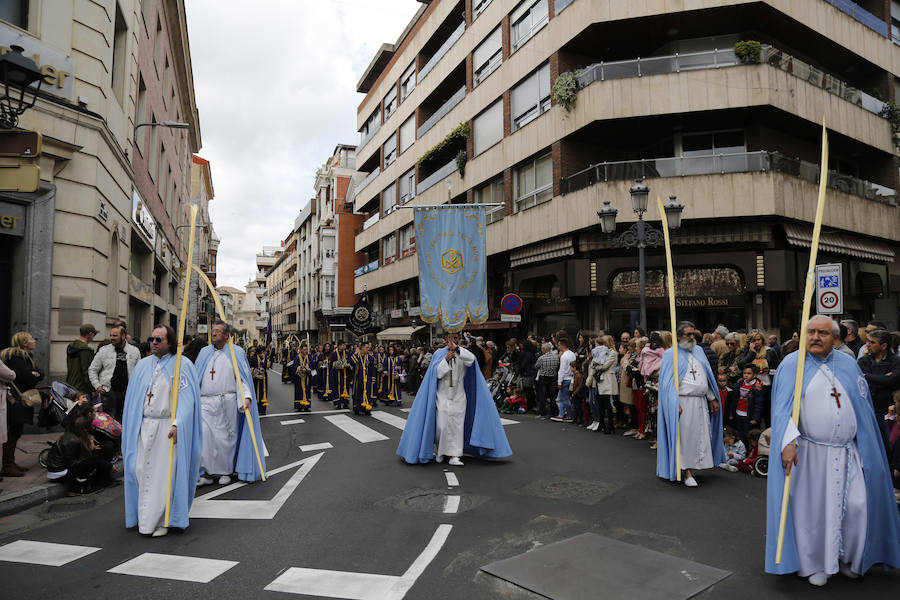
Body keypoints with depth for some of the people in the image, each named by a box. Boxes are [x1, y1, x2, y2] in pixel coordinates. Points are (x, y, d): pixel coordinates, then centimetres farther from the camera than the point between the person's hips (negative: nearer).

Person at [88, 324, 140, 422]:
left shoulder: (135, 351, 5)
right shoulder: (103, 350, 2)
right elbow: (92, 370, 9)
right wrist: (97, 386, 0)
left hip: (127, 392, 1)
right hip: (108, 392, -1)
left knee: (123, 420, 8)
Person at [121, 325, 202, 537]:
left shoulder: (182, 364, -3)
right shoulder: (143, 365, 12)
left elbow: (186, 398, -9)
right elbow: (133, 399, 15)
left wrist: (177, 424, -18)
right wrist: (131, 430, 10)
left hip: (168, 428, -4)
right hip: (144, 427, 5)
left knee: (165, 475, -3)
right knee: (143, 471, 6)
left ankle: (161, 521, 8)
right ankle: (145, 519, 19)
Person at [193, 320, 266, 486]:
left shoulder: (236, 352, 2)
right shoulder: (204, 352, 13)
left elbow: (242, 377, -3)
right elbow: (196, 377, 16)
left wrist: (246, 397, -15)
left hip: (227, 402, -3)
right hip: (205, 402, 3)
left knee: (226, 437, 4)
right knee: (203, 436, -6)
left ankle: (226, 472, 19)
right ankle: (207, 473, 4)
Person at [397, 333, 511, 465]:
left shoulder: (463, 354, 4)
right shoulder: (439, 353, 1)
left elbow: (471, 359, -19)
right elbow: (437, 373, -8)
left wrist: (457, 348, -25)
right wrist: (446, 360, -20)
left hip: (458, 396, 1)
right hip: (442, 395, -1)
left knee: (457, 425, -3)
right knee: (442, 424, -2)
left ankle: (454, 456, 0)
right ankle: (439, 450, 22)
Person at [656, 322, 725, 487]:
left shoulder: (699, 351, 14)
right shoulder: (671, 354, -2)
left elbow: (707, 376, 18)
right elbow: (668, 382, -8)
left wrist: (712, 398, 13)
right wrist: (675, 403, -18)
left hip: (700, 401, 6)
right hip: (683, 402, -5)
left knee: (701, 435, 7)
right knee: (685, 437, -3)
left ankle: (693, 466, 21)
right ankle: (687, 472, 3)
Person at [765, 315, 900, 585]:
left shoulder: (848, 364, 8)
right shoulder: (791, 364, -3)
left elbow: (863, 406, 11)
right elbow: (783, 408, -10)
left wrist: (867, 448, 8)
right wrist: (788, 442, -22)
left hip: (847, 452, 3)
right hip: (808, 452, -3)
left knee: (856, 506, 4)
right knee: (812, 508, 4)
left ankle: (848, 559, 28)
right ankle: (815, 564, 22)